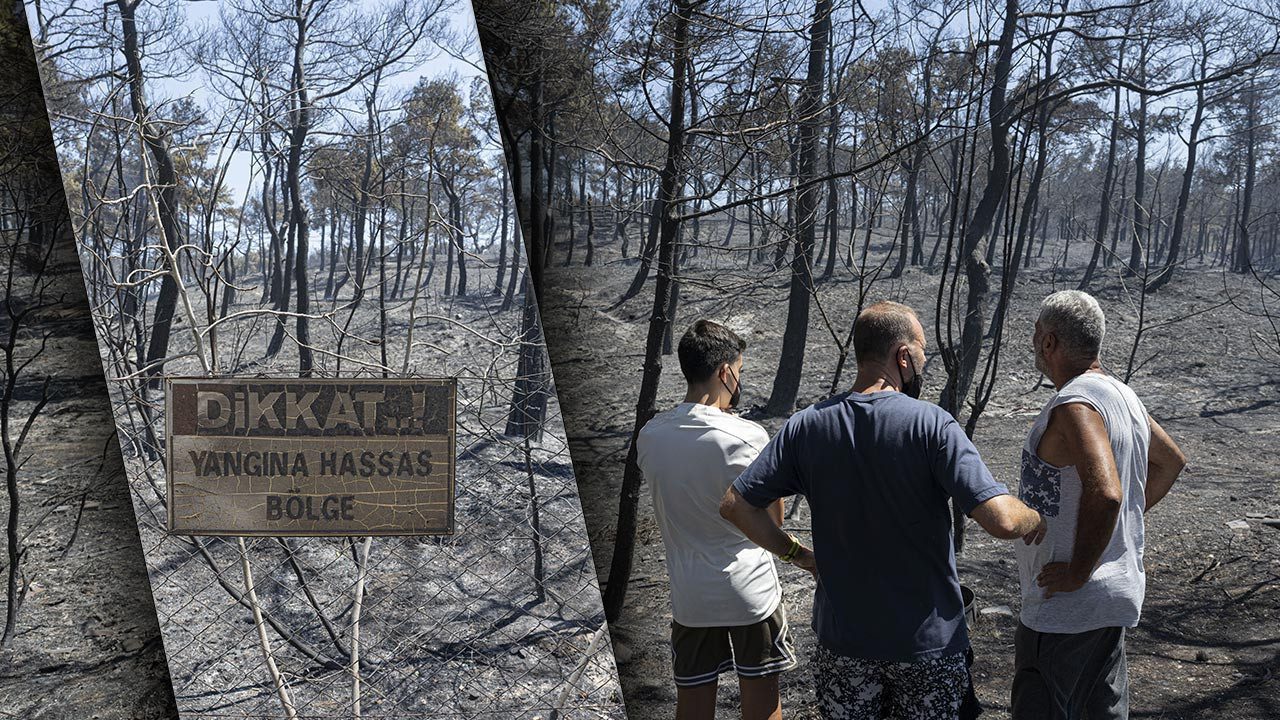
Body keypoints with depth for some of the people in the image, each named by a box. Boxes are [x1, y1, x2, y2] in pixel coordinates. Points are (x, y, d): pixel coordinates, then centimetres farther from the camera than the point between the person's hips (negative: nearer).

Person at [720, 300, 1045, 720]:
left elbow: (735, 505, -6)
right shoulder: (930, 424, -17)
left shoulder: (807, 426, -6)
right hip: (929, 641, -2)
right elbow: (1001, 521, -23)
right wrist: (1036, 520, -1)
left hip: (842, 640, 3)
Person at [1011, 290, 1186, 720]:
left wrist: (1078, 572, -23)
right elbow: (1171, 462, 25)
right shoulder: (1122, 395, 10)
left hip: (1068, 605, -10)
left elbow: (1105, 493, -35)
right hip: (1116, 599, 10)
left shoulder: (1075, 406, -21)